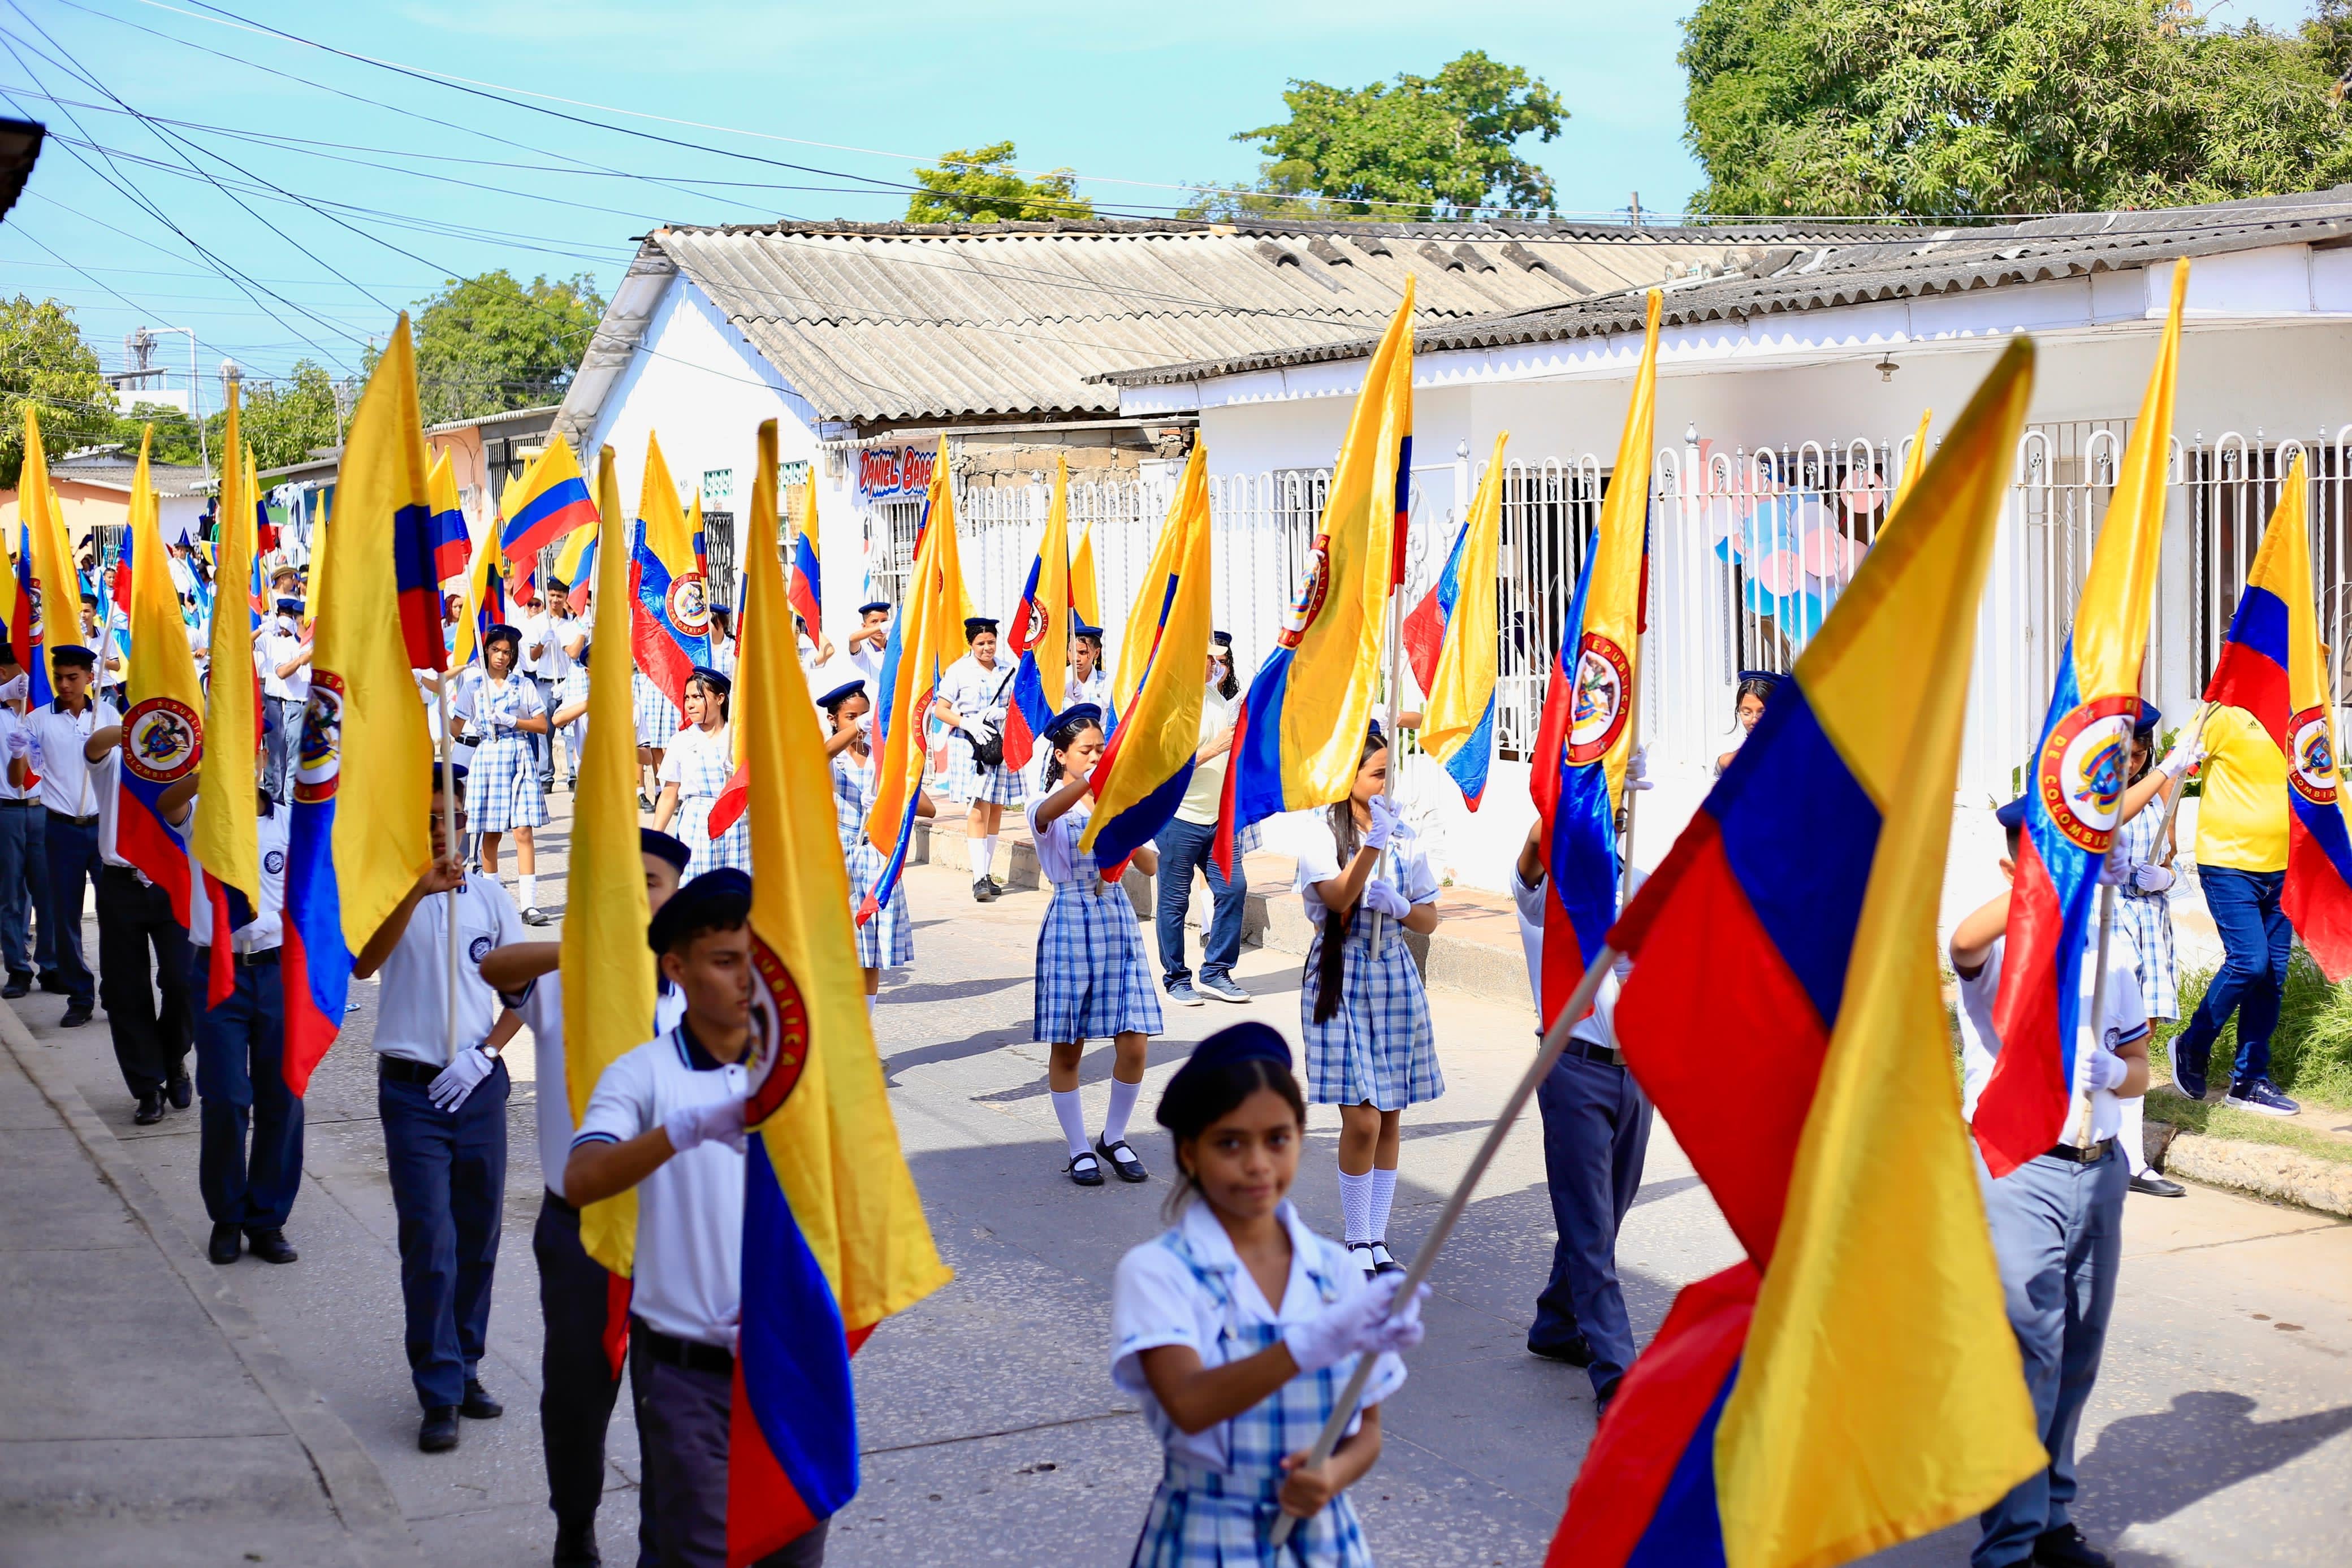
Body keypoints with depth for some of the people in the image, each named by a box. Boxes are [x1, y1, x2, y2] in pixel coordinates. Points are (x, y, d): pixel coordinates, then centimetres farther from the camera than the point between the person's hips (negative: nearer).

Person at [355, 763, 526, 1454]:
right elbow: (363, 964, -22)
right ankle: (438, 1395, -1)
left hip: (479, 1086, 3)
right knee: (430, 1244, -7)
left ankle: (464, 1370, 24)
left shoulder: (489, 895, 6)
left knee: (478, 1238, 10)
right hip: (413, 1089, -3)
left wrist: (484, 1054, -6)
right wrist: (418, 891, -33)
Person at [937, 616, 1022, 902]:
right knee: (980, 809, -13)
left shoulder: (1006, 671, 11)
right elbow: (941, 710, -2)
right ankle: (979, 879, -14)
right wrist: (969, 723, -17)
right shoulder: (959, 671, -1)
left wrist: (1004, 712, -5)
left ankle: (986, 876, 17)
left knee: (996, 809, 8)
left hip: (1001, 746, 5)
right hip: (971, 746, -5)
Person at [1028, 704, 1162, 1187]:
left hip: (1117, 918, 3)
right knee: (1067, 1048, 3)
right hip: (1070, 921, -3)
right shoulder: (1048, 806, -3)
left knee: (1132, 1044, -1)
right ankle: (1080, 1151, 16)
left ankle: (1114, 1139, 19)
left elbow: (1151, 866, 3)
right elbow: (1047, 813, -30)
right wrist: (1092, 779, -45)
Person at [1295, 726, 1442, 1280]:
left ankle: (1377, 1243, 16)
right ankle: (1357, 1247, 5)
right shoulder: (1320, 838, -6)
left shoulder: (1405, 839, 7)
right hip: (1341, 979, -5)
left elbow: (1430, 919, 11)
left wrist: (1400, 906, -10)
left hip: (1395, 976, 5)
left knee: (1389, 1119, 7)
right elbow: (1339, 897, -23)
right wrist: (1371, 846, -35)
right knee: (1362, 1120, -9)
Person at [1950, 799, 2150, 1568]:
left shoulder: (2111, 953, 13)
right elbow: (1964, 940, -32)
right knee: (2030, 1354, -11)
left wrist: (2111, 1071, -6)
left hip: (2099, 1168, 6)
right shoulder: (1996, 947, -5)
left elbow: (2139, 1069, 18)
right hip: (2016, 1168, -6)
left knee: (2077, 1359, 12)